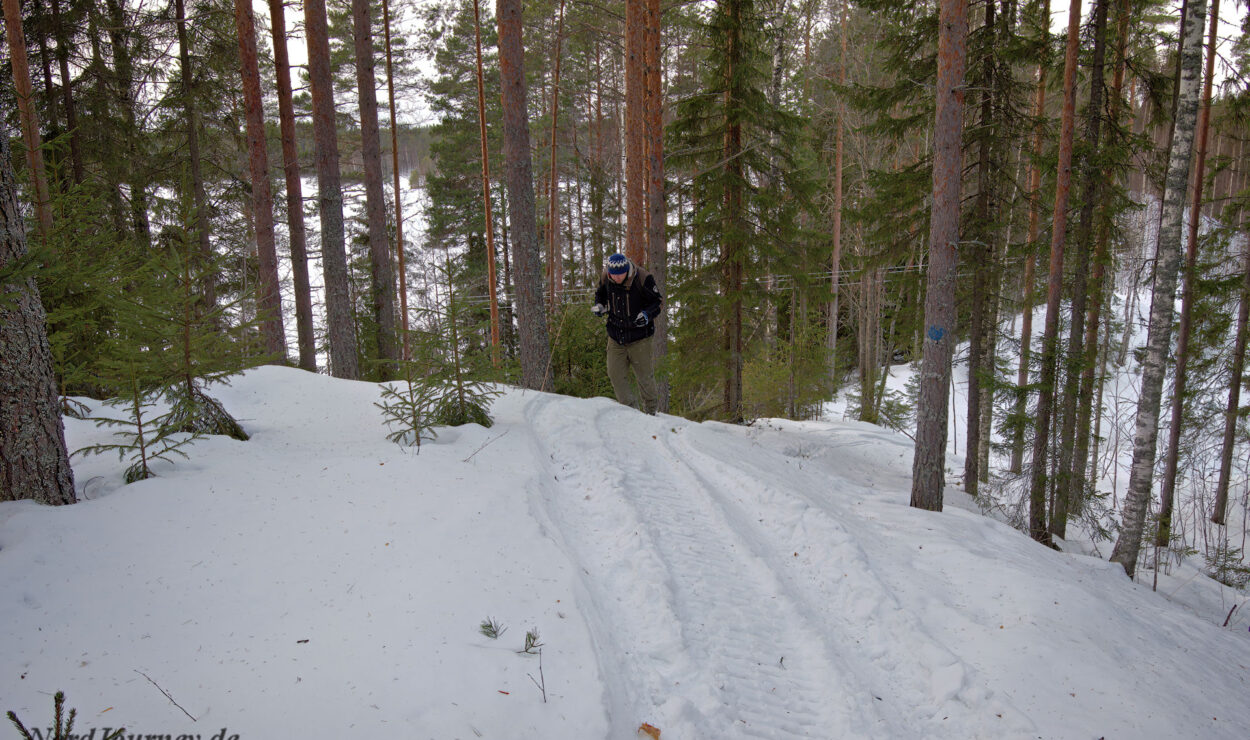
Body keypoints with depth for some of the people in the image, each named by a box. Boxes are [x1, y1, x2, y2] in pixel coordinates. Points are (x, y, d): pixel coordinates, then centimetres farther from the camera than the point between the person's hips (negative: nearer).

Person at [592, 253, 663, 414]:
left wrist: (648, 314, -24)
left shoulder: (643, 278, -17)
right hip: (615, 336, 4)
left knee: (643, 376, 2)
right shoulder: (605, 278, -4)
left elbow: (657, 301, -5)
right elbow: (600, 295, 17)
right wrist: (599, 306, -5)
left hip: (639, 336, -4)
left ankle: (651, 410, 24)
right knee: (615, 374, 1)